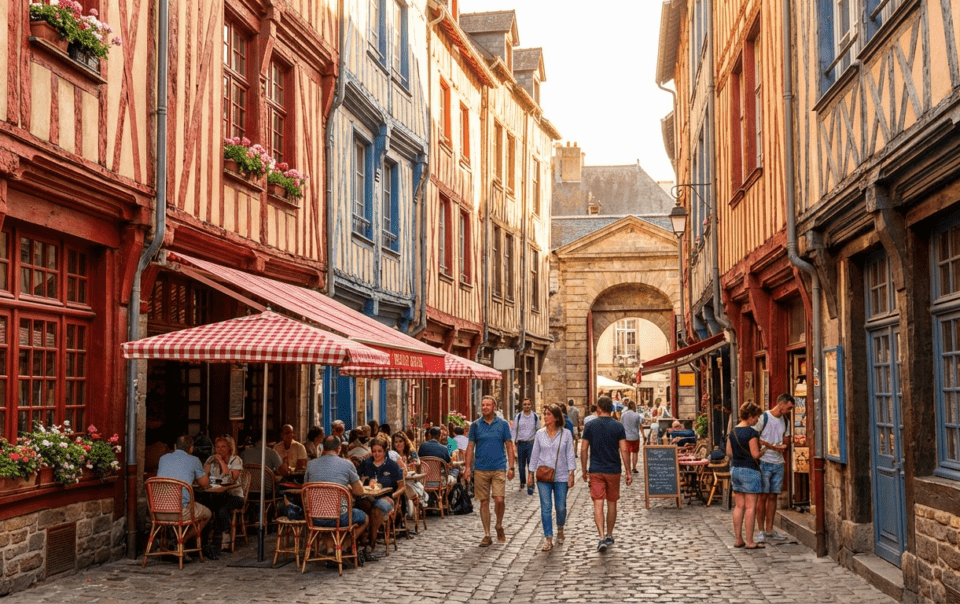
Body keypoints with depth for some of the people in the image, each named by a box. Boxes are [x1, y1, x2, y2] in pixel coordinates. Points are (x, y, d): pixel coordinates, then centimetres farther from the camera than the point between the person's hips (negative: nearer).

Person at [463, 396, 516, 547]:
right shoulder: (475, 425, 5)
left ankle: (499, 526, 16)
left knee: (499, 499, -11)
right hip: (481, 469, 1)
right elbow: (470, 446, 7)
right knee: (484, 502, 4)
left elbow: (509, 446, 5)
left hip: (498, 468, -1)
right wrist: (467, 467, 0)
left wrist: (511, 467, -2)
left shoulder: (503, 424, 3)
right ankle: (487, 535, 13)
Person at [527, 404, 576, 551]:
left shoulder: (566, 434, 0)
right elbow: (534, 454, 9)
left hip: (561, 476, -1)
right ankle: (548, 540, 0)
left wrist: (571, 474, -3)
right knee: (546, 507, -5)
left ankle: (560, 528, 34)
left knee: (561, 507, 3)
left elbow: (570, 455, 2)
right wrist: (531, 474, 8)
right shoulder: (540, 434, 4)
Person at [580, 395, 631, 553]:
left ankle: (602, 537, -18)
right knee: (612, 504, 15)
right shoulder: (618, 426, -3)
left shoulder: (590, 426, -2)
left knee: (598, 504, -4)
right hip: (613, 470, 1)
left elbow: (584, 450, -1)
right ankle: (609, 536, 26)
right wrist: (628, 472, 0)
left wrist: (584, 471, 9)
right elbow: (624, 450, -6)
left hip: (596, 471, -1)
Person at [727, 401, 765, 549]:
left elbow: (729, 452, 12)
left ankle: (738, 539, 14)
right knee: (750, 507, -2)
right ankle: (749, 541, -1)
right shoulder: (751, 433, -15)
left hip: (735, 469, 8)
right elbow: (755, 454, -16)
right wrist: (764, 450, 2)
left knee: (739, 506, 11)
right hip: (749, 470, -8)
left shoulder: (733, 432, 8)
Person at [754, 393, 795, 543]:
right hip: (764, 462, -6)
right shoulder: (763, 418, -7)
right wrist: (771, 446, -16)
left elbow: (786, 442, 20)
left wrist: (783, 446, -3)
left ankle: (769, 530, 14)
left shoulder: (785, 422, 14)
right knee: (763, 496, -4)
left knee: (773, 497, 8)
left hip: (778, 463, 6)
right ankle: (761, 531, 2)